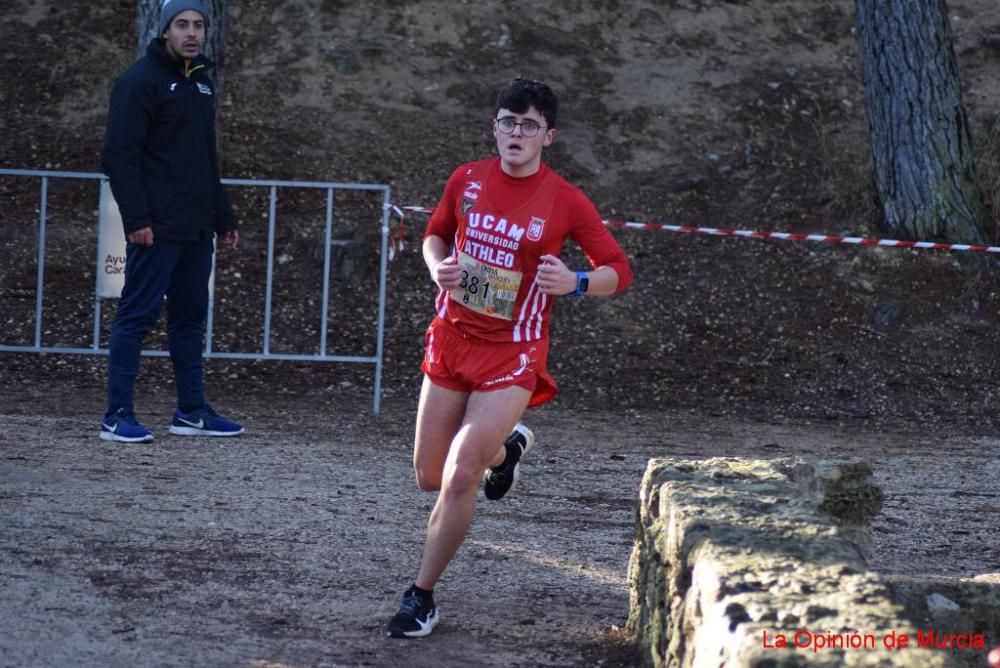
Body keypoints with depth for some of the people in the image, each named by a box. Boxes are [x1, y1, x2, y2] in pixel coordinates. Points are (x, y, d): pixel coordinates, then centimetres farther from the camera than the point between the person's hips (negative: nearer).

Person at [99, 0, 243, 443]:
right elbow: (120, 154, -14)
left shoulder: (201, 82, 17)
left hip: (196, 229, 8)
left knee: (191, 318, 11)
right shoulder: (141, 81, -9)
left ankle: (191, 412, 17)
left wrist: (223, 218, 20)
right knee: (136, 316, -6)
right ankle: (118, 416, -4)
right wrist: (136, 218, -21)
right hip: (157, 229, -8)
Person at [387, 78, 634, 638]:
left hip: (513, 351, -5)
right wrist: (438, 266, -5)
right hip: (451, 339, 5)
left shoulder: (566, 202, -10)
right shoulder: (467, 180, 1)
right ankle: (507, 447, 43)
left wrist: (575, 283, -26)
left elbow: (620, 270, -5)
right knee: (429, 477, 11)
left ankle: (422, 599, 3)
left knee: (459, 480, -15)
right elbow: (436, 233, 18)